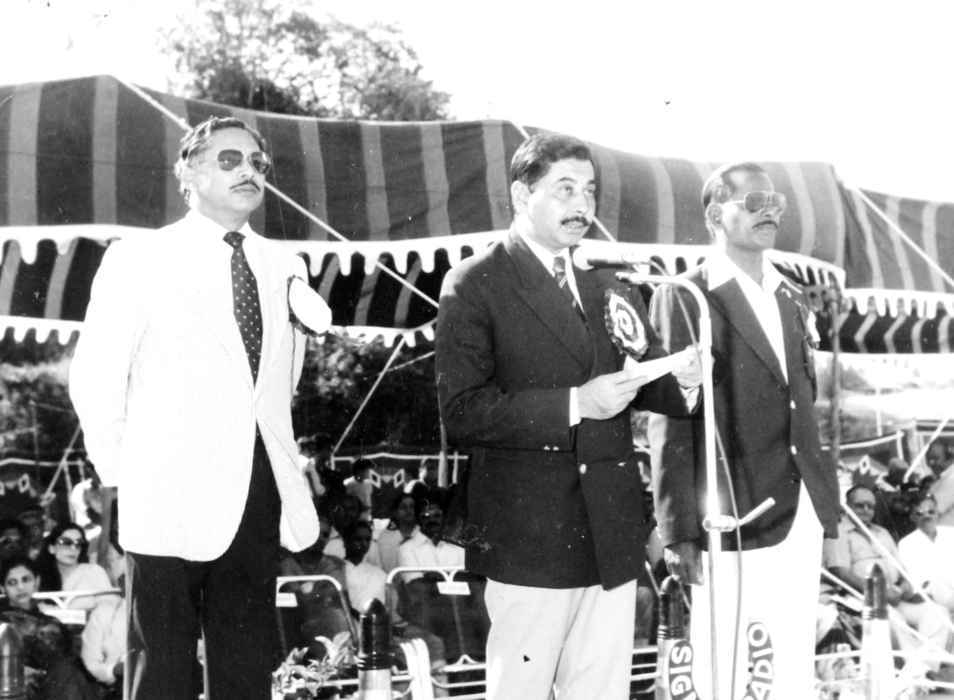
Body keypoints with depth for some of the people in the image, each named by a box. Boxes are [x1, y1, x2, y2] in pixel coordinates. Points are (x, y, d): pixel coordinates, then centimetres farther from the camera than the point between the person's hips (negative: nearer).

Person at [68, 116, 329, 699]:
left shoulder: (285, 267, 11)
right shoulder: (137, 261, -3)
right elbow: (94, 378, -4)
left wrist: (273, 453, 13)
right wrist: (122, 470, -2)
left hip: (259, 494, 5)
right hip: (169, 498, -4)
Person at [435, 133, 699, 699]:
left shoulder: (609, 290, 16)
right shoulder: (475, 286, -5)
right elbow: (463, 413, -13)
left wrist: (682, 381, -8)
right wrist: (574, 405, -21)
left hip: (612, 538, 6)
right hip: (528, 538, -5)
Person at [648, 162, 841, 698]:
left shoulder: (791, 298, 14)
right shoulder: (685, 298, -7)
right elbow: (671, 422, -11)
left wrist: (825, 501, 13)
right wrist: (679, 531, -14)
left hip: (802, 515, 6)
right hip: (730, 517, -6)